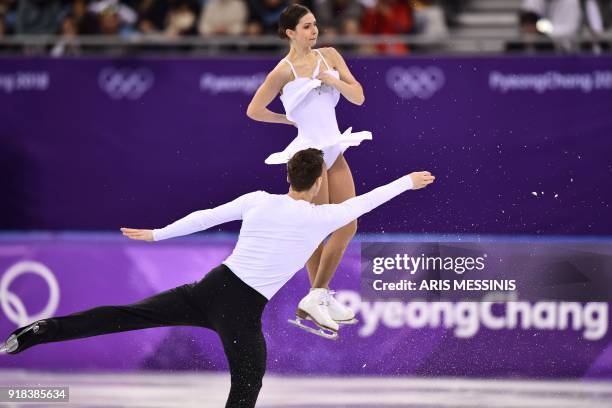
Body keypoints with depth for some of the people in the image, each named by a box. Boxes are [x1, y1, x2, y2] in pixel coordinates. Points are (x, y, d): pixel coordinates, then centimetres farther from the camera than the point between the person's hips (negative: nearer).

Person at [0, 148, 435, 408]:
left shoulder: (258, 200, 8)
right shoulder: (321, 218, -1)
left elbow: (206, 217, 14)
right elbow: (364, 201, 12)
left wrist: (156, 235, 24)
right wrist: (407, 182, 27)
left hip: (211, 287, 4)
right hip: (243, 310, -4)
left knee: (128, 315, 3)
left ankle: (40, 331, -6)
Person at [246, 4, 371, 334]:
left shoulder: (329, 56, 5)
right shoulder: (283, 72, -11)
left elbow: (358, 96, 3)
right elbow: (254, 110, -6)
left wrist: (331, 79, -11)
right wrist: (290, 119, 1)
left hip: (334, 151, 7)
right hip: (309, 152, -7)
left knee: (348, 226, 6)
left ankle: (319, 296, 16)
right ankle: (317, 297, 9)